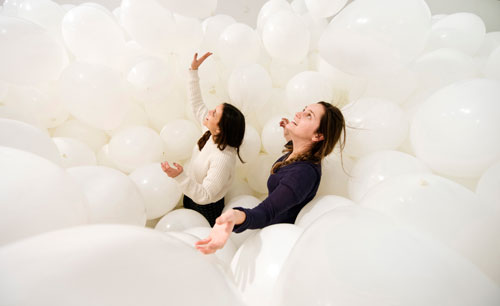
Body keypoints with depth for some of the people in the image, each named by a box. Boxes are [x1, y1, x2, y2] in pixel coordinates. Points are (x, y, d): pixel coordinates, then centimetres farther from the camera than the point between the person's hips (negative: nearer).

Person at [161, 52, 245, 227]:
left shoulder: (223, 159, -38)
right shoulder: (211, 134, -16)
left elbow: (204, 196, -35)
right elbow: (196, 104, -4)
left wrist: (180, 177, -48)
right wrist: (193, 70, -7)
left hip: (206, 210, -8)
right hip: (191, 197, 8)